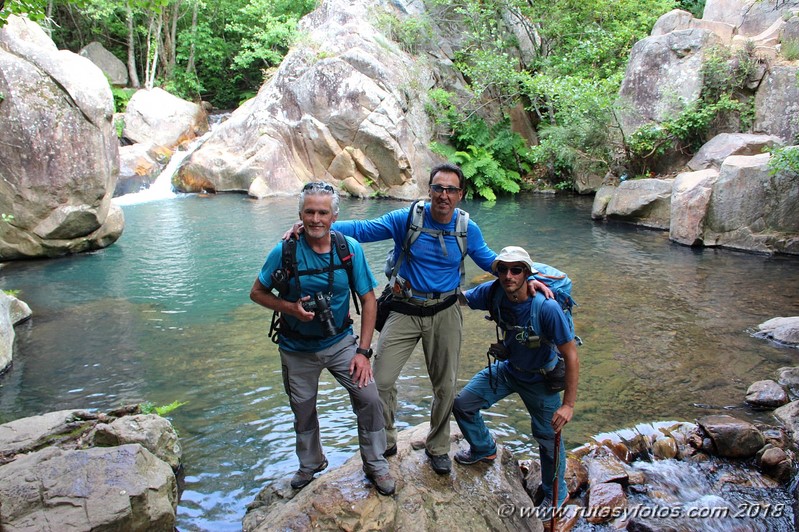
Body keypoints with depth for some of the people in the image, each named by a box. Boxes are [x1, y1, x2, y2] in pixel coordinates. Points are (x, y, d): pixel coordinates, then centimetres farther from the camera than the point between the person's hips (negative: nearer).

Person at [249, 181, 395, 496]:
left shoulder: (350, 248, -14)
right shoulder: (284, 251, -16)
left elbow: (368, 299, -7)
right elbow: (257, 293, -4)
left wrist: (363, 351, -11)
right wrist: (291, 308, -23)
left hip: (340, 342, 0)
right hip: (297, 349, 0)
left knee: (369, 398, -11)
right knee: (303, 411, 15)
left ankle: (376, 464, 14)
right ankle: (310, 464, 44)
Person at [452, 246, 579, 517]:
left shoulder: (546, 307, -35)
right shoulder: (493, 292, -20)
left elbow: (571, 355, -28)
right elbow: (459, 299, -5)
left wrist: (568, 404, -27)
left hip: (540, 378, -5)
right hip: (508, 368, 5)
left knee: (548, 437, 6)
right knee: (463, 404, 5)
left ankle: (555, 495, 35)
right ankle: (484, 449, 36)